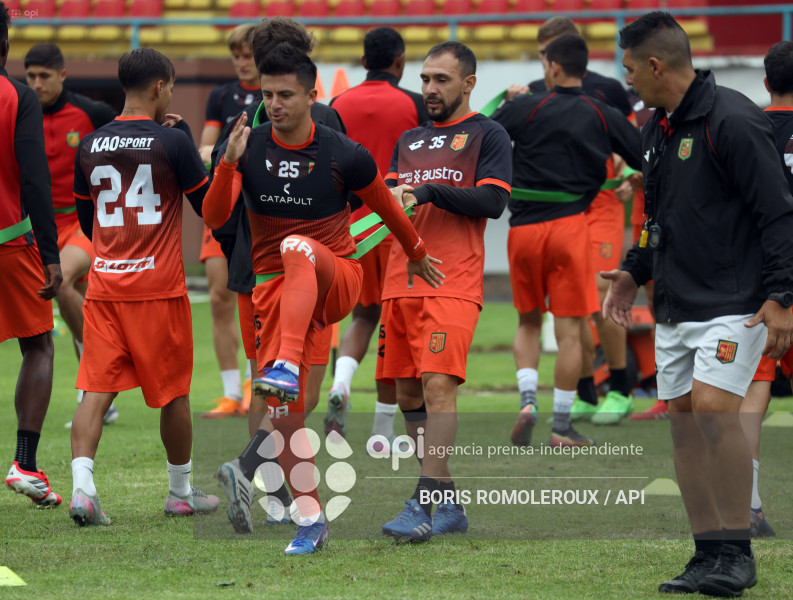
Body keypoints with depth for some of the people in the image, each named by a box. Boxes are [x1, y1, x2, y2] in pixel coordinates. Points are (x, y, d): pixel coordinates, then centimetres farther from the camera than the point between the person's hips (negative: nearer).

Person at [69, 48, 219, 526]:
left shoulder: (90, 145, 6)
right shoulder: (172, 141, -9)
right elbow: (208, 204, 2)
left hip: (104, 285, 4)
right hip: (159, 287, -4)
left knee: (97, 390, -1)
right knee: (173, 392, 10)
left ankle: (82, 486, -18)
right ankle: (182, 491, 22)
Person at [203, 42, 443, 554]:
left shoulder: (344, 156, -7)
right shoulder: (249, 148, -2)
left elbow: (386, 205, 10)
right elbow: (215, 219, -11)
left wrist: (417, 254, 24)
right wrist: (228, 164, -27)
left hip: (336, 277, -3)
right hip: (275, 287, 3)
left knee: (296, 249, -37)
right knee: (286, 407, -7)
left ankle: (285, 367, -53)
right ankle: (311, 518, 3)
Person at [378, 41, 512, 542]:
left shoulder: (488, 135, 3)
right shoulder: (410, 139, 22)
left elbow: (493, 201, -7)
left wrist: (430, 191, -14)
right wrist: (392, 197, -3)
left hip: (453, 284, -7)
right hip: (401, 281, 7)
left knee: (438, 385, -17)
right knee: (408, 394, 5)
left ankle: (423, 507, -23)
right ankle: (449, 503, 14)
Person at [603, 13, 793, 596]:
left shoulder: (731, 121, -14)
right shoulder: (657, 130, 13)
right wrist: (635, 271, 16)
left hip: (733, 302, -9)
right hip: (675, 304, 9)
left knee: (714, 408, -20)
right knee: (684, 419, 4)